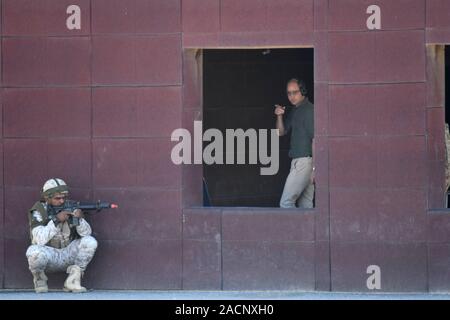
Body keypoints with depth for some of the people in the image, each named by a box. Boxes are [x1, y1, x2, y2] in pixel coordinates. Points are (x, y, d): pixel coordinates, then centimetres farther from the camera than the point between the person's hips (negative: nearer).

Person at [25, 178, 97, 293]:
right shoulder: (38, 211, -10)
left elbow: (86, 233, -9)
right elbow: (40, 240, -24)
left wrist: (79, 219, -29)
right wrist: (56, 220, -30)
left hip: (68, 255, 4)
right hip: (48, 257, -4)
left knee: (90, 242, -19)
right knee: (34, 251, -36)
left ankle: (72, 280, -9)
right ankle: (39, 279, -2)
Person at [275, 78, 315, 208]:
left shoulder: (309, 110, -12)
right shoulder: (294, 111, 17)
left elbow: (315, 138, -17)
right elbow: (281, 132, 20)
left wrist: (314, 167, -21)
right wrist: (279, 116, 0)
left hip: (304, 162, -9)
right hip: (298, 162, 9)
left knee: (286, 202, -11)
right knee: (305, 204, 8)